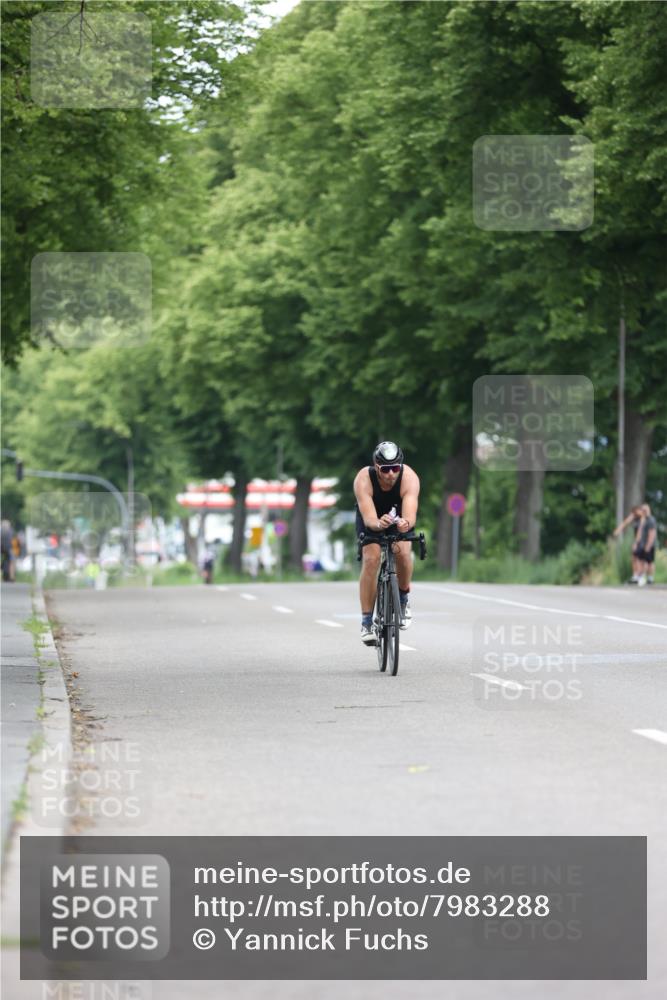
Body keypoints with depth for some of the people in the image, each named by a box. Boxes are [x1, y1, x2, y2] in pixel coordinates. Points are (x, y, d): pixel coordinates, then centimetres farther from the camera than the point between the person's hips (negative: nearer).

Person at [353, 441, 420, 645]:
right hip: (372, 518, 0)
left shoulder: (409, 477, -35)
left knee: (403, 553, -25)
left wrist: (406, 523, -70)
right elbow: (369, 518, -45)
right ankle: (367, 622, -13)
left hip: (399, 516, 0)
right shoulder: (363, 479, -36)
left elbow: (411, 516, -47)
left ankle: (403, 600, 4)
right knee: (371, 559, -20)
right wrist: (378, 523, -68)